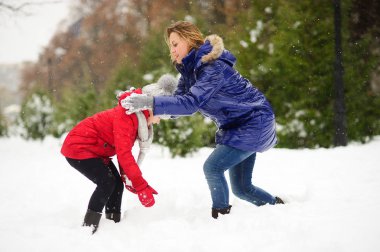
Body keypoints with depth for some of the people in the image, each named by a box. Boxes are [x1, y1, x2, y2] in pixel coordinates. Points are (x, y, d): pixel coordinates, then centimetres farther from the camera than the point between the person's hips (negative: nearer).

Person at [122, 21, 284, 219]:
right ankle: (278, 205, 33)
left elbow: (191, 103, -37)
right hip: (235, 126, 10)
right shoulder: (189, 68, 2)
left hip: (254, 122, -10)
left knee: (212, 167, -20)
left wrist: (151, 103, -42)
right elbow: (181, 99, -3)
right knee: (241, 188, 13)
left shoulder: (214, 67, -27)